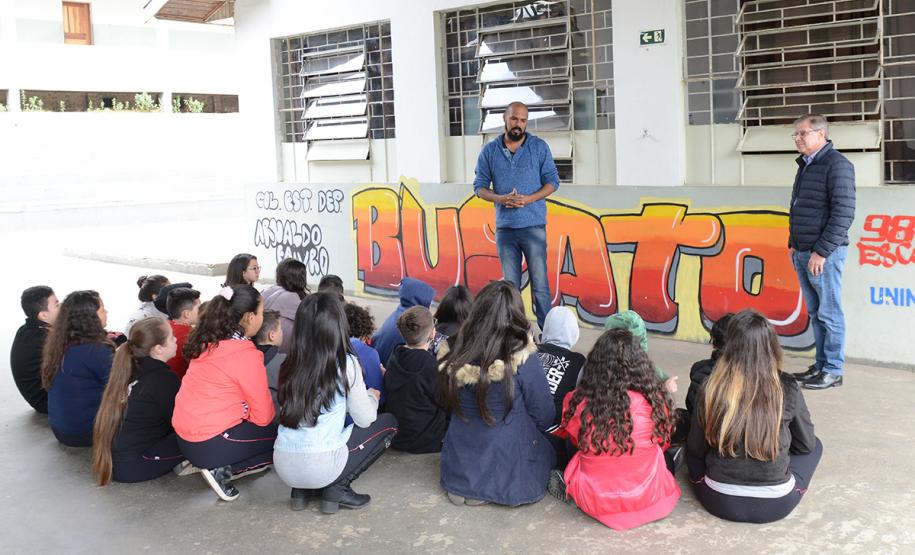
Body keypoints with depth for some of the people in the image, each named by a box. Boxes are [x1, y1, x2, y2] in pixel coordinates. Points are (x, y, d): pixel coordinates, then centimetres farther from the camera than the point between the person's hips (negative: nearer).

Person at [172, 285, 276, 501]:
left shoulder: (209, 342, 6)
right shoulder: (245, 354, -18)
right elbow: (263, 415, -11)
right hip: (210, 444, -8)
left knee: (271, 427, 21)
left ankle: (221, 466, 5)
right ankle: (223, 470, -3)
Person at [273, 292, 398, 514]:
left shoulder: (291, 365, 5)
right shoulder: (345, 363, -8)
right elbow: (365, 419, -1)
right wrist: (372, 396, 22)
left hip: (283, 467, 6)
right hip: (321, 467, -6)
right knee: (388, 422, 13)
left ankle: (303, 489, 15)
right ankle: (338, 488, 3)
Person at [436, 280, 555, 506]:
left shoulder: (454, 354, -9)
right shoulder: (524, 361, -21)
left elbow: (444, 402, 8)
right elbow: (544, 418, -9)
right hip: (512, 476, -5)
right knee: (552, 446, 24)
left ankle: (468, 489, 9)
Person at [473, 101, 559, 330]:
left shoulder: (539, 147, 2)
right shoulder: (489, 151, 5)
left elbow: (552, 181, 2)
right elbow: (479, 186, 7)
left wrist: (528, 199, -14)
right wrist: (500, 198, -14)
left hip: (533, 226, -2)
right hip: (504, 227, 2)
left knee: (539, 283, -4)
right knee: (510, 285, 8)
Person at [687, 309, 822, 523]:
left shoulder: (712, 389, -10)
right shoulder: (787, 389, -11)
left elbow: (695, 448, 2)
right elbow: (806, 444, 5)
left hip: (720, 503, 1)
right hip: (776, 505, -1)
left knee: (693, 445, 28)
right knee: (815, 445, 24)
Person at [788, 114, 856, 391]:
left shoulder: (837, 164, -11)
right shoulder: (805, 165, 15)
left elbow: (843, 214, -17)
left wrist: (821, 251, -18)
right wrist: (793, 244, 16)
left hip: (824, 254, -8)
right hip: (802, 253, 8)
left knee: (829, 313, -1)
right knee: (814, 313, 13)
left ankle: (833, 371, 6)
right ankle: (821, 365, 22)